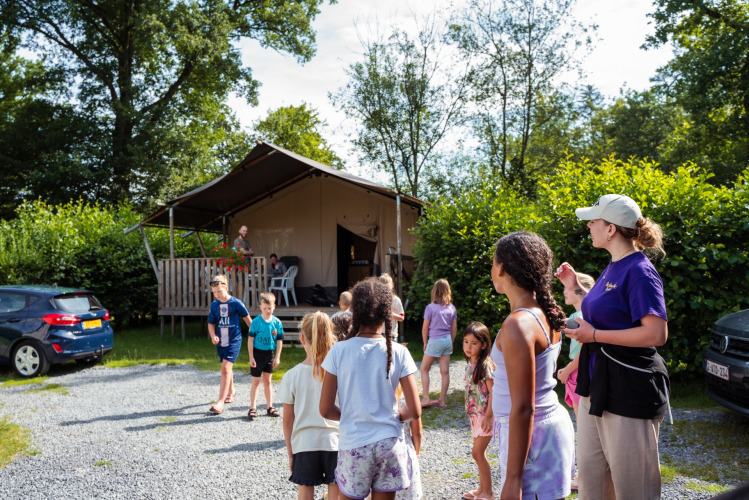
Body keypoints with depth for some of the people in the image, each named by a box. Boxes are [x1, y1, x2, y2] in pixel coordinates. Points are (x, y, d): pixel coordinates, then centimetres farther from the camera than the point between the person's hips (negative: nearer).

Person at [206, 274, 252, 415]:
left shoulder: (236, 303, -11)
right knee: (227, 368, 20)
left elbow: (247, 318, 2)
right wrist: (213, 336, -9)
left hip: (234, 341, -5)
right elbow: (211, 323, 9)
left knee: (225, 368, -15)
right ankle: (231, 391, 44)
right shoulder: (214, 305, 2)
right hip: (220, 342, 5)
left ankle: (220, 403, -16)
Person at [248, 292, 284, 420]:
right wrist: (251, 357, -10)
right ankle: (252, 408, 10)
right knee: (256, 381, 2)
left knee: (267, 381, 13)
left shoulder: (277, 322, -3)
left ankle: (270, 407, 21)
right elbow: (250, 340, -8)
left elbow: (279, 341, 3)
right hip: (257, 353, -3)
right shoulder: (256, 322, -11)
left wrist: (277, 357, 1)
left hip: (269, 354, 3)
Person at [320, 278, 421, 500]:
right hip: (389, 444, 1)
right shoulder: (398, 352, -8)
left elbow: (326, 410, -6)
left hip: (353, 445, -1)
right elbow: (414, 411, -6)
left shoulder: (339, 351, -10)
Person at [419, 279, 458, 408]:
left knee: (424, 369, 9)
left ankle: (425, 398, 3)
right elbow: (454, 328, 8)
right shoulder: (452, 308, 3)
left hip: (435, 340, -5)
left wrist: (425, 342, 6)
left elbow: (425, 327, -6)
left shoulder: (430, 307, -10)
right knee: (445, 372, 7)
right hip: (447, 340, 5)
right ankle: (442, 400, 12)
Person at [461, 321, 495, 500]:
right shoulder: (470, 364, 7)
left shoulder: (485, 365, -18)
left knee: (477, 453, -3)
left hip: (485, 415, -8)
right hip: (475, 414, 8)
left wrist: (488, 416, -21)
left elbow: (493, 391, -19)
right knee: (479, 453, 16)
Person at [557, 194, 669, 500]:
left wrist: (594, 335, -22)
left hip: (629, 393, -9)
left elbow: (657, 334, -25)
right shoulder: (612, 268, 11)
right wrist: (576, 288, 12)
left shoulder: (639, 271, -18)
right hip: (597, 386, 9)